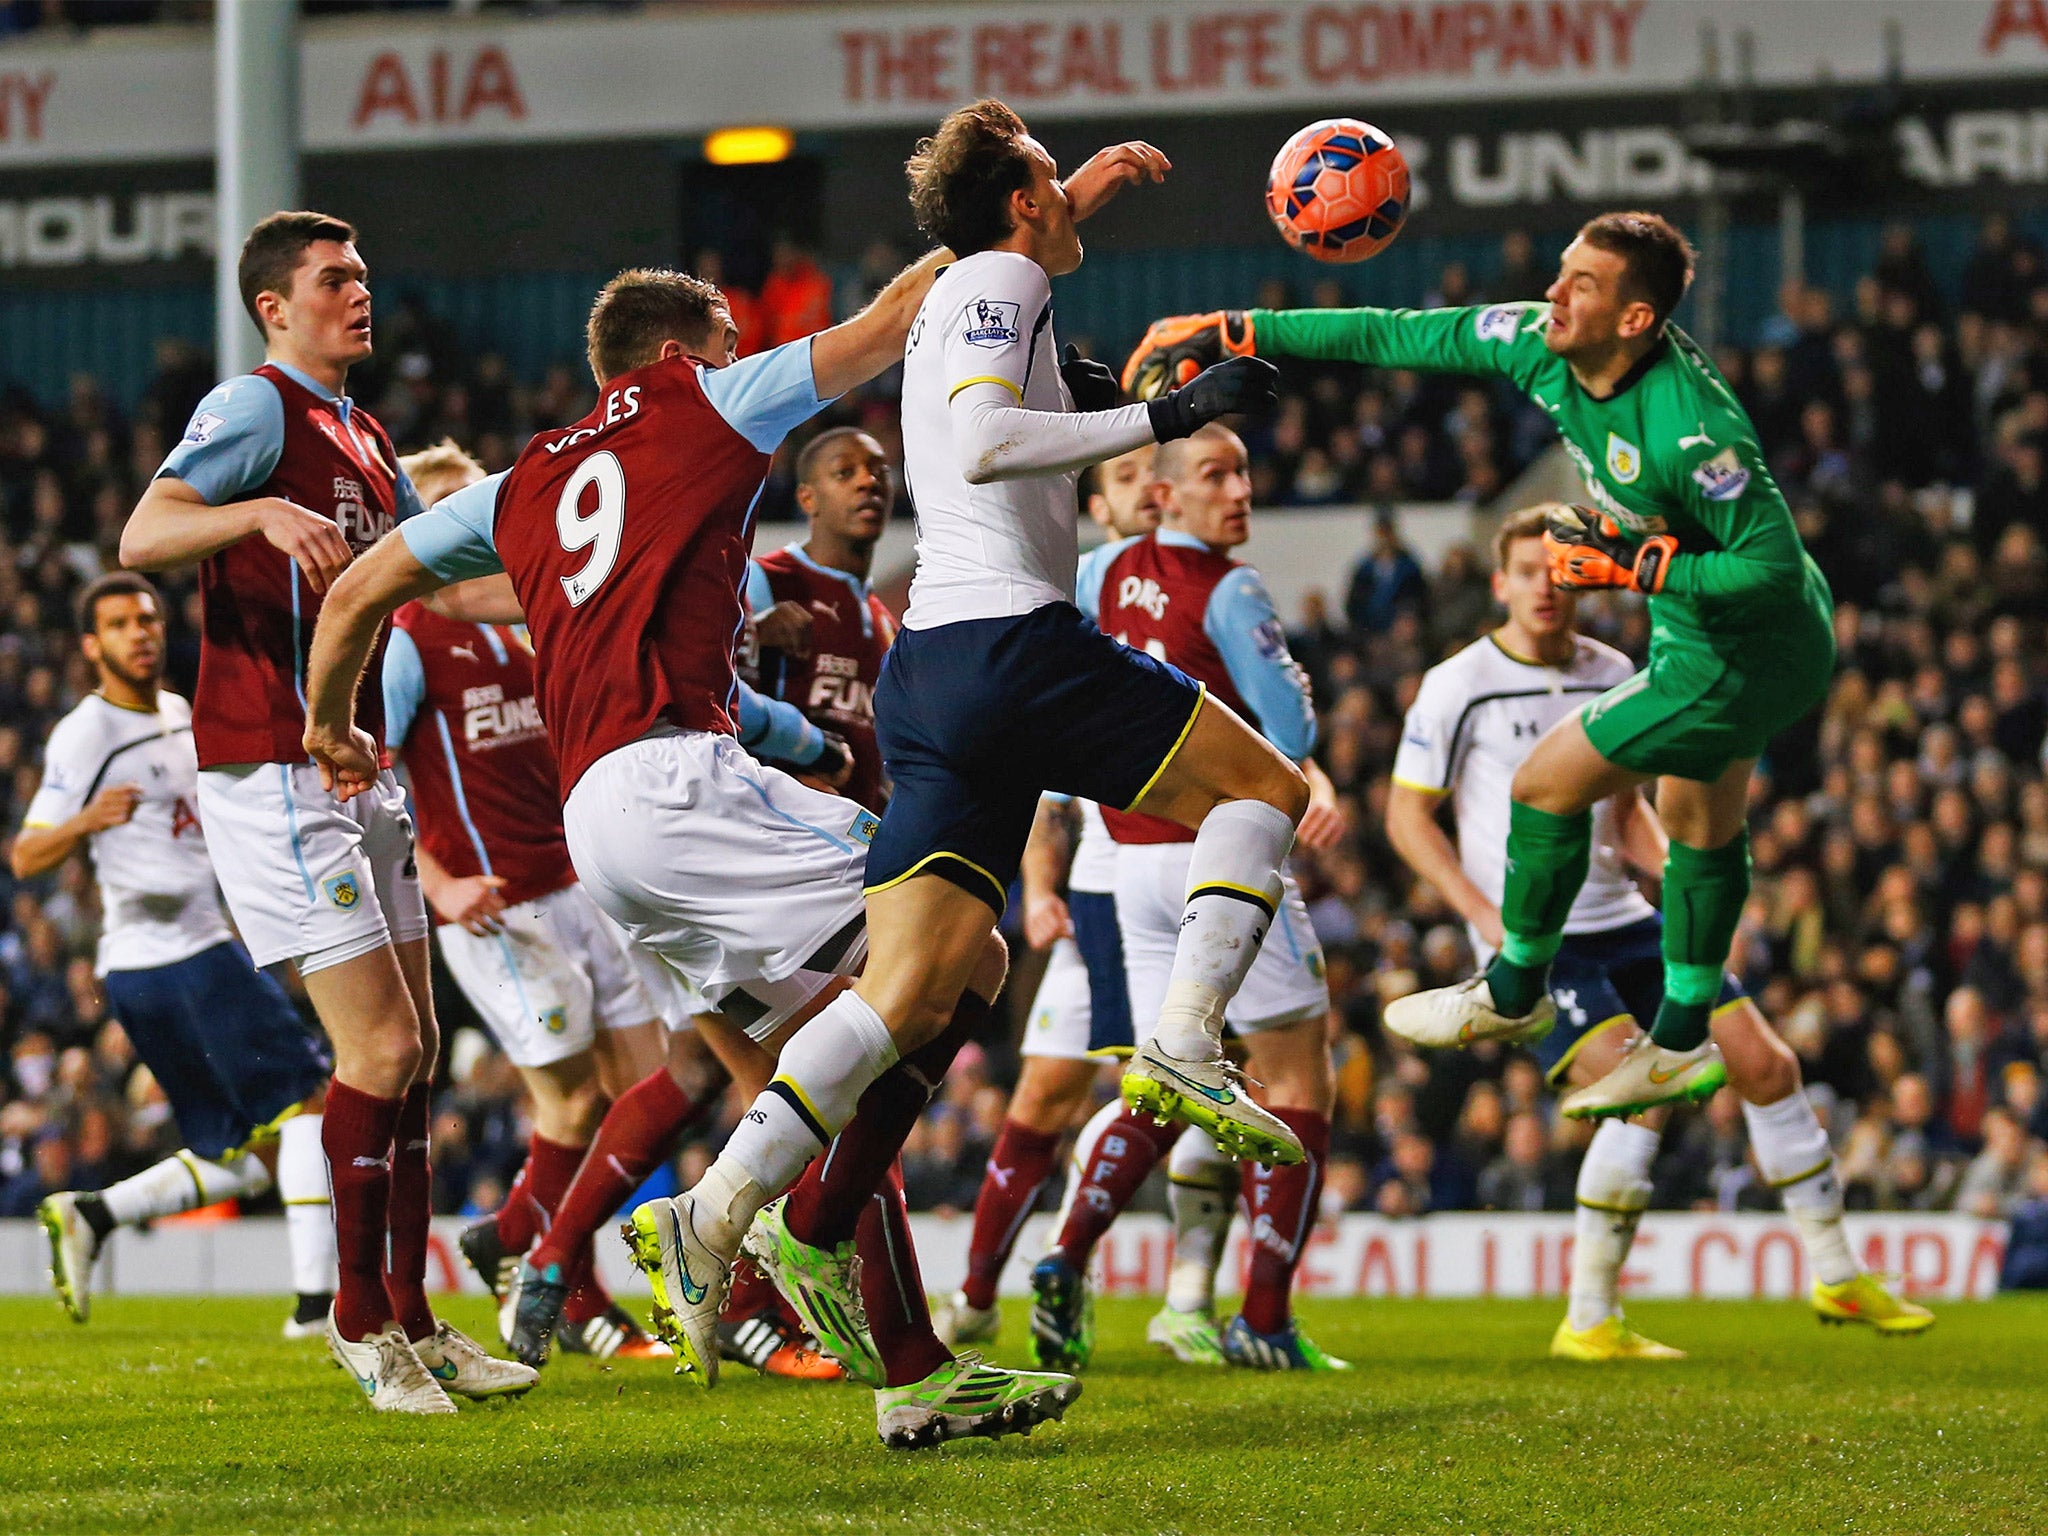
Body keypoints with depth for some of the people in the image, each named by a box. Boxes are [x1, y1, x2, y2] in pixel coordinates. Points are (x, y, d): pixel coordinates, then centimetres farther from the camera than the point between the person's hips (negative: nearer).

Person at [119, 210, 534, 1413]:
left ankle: (412, 1316, 14)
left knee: (413, 1046, 8)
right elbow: (143, 536, -22)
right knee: (380, 1043, -11)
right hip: (277, 773, -9)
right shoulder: (256, 409, -8)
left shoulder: (367, 440, 19)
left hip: (360, 767, 9)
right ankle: (361, 1317, 0)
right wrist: (260, 512, -39)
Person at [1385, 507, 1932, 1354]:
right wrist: (1485, 912, -15)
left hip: (1623, 922, 6)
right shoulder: (1459, 686, -7)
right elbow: (1407, 814, -3)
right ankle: (1589, 1321, -14)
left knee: (1764, 1062, 0)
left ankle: (1837, 1275, 16)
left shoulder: (1611, 675, 10)